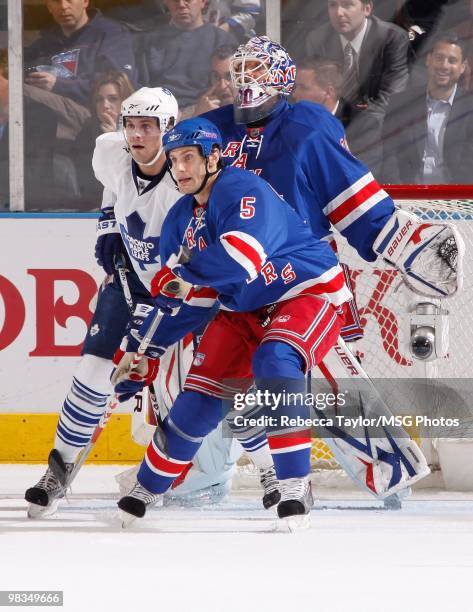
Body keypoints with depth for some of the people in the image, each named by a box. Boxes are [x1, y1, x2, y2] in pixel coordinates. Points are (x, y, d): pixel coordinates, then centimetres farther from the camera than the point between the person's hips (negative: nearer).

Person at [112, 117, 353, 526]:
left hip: (310, 292, -8)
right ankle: (145, 492, 20)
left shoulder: (242, 190, -22)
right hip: (246, 310, 8)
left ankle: (296, 488, -31)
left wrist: (181, 273, -25)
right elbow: (179, 297, 15)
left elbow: (244, 256, -39)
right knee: (200, 396, 1)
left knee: (274, 360, -35)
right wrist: (140, 351, 11)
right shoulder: (181, 220, 5)